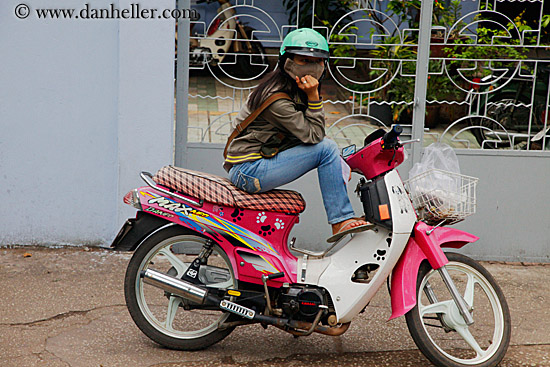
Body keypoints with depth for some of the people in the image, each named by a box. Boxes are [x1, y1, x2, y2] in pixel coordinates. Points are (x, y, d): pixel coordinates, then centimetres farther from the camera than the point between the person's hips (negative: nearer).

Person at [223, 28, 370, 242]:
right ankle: (341, 221, -12)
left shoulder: (295, 89, 10)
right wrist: (314, 96, -21)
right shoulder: (276, 98, -20)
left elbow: (309, 135, 14)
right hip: (248, 171, -10)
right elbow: (313, 136, -19)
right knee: (326, 148, -16)